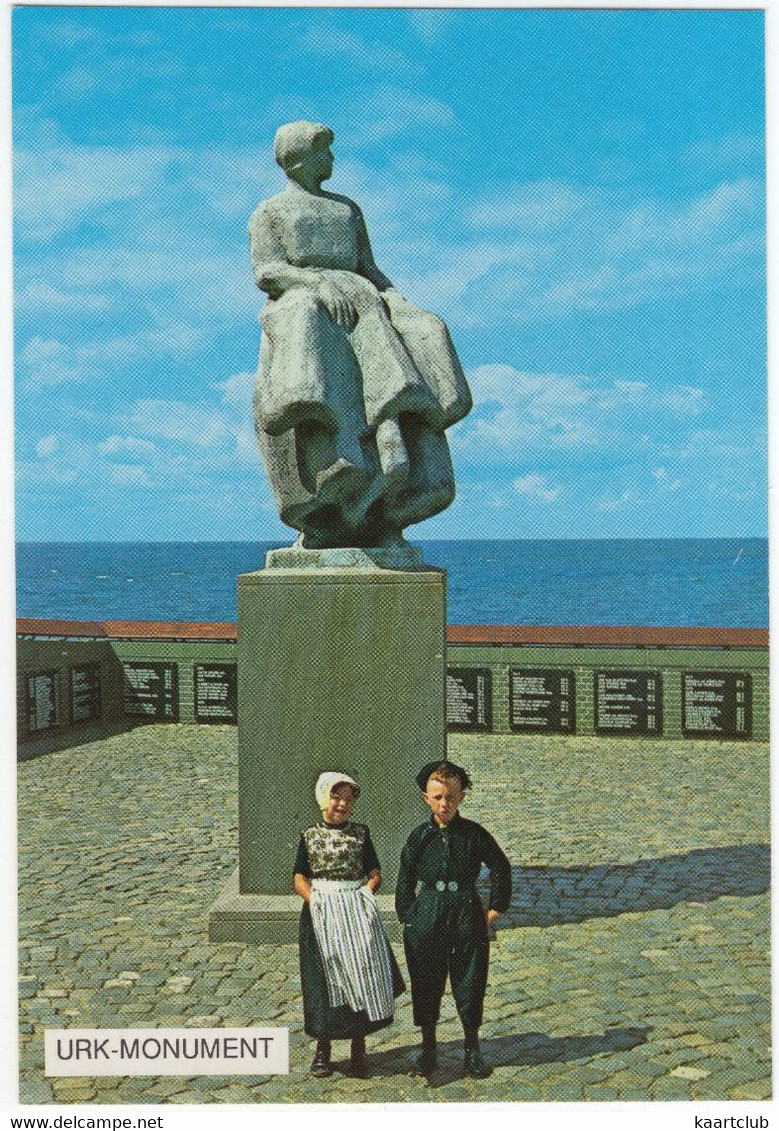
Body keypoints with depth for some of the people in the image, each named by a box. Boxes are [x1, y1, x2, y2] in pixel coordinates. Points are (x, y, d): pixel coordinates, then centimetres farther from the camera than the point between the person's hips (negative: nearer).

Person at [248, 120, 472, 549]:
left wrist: (404, 304, 7)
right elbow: (265, 271, 1)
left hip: (358, 298, 4)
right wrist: (317, 280, -18)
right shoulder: (269, 213, 18)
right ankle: (340, 454, -51)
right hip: (297, 304, -4)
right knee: (311, 330, -40)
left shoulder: (348, 209, 33)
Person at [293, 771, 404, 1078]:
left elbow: (375, 873, 8)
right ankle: (323, 1046, 15)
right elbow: (300, 878, 3)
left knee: (362, 973, 0)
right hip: (322, 915, -1)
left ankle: (358, 1047, 13)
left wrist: (365, 894, -9)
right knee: (324, 977, 2)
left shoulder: (360, 833, 7)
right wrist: (315, 901, -13)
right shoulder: (309, 836, 4)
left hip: (357, 912, 1)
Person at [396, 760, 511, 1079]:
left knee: (470, 984, 7)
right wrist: (408, 916, -2)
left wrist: (494, 909, 7)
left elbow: (501, 869, 10)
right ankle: (428, 1047, 25)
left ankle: (472, 1049, 23)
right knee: (426, 984, 8)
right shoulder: (419, 837, -1)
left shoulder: (474, 834, -2)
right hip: (426, 921, 0)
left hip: (467, 919, 0)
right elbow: (405, 881, 6)